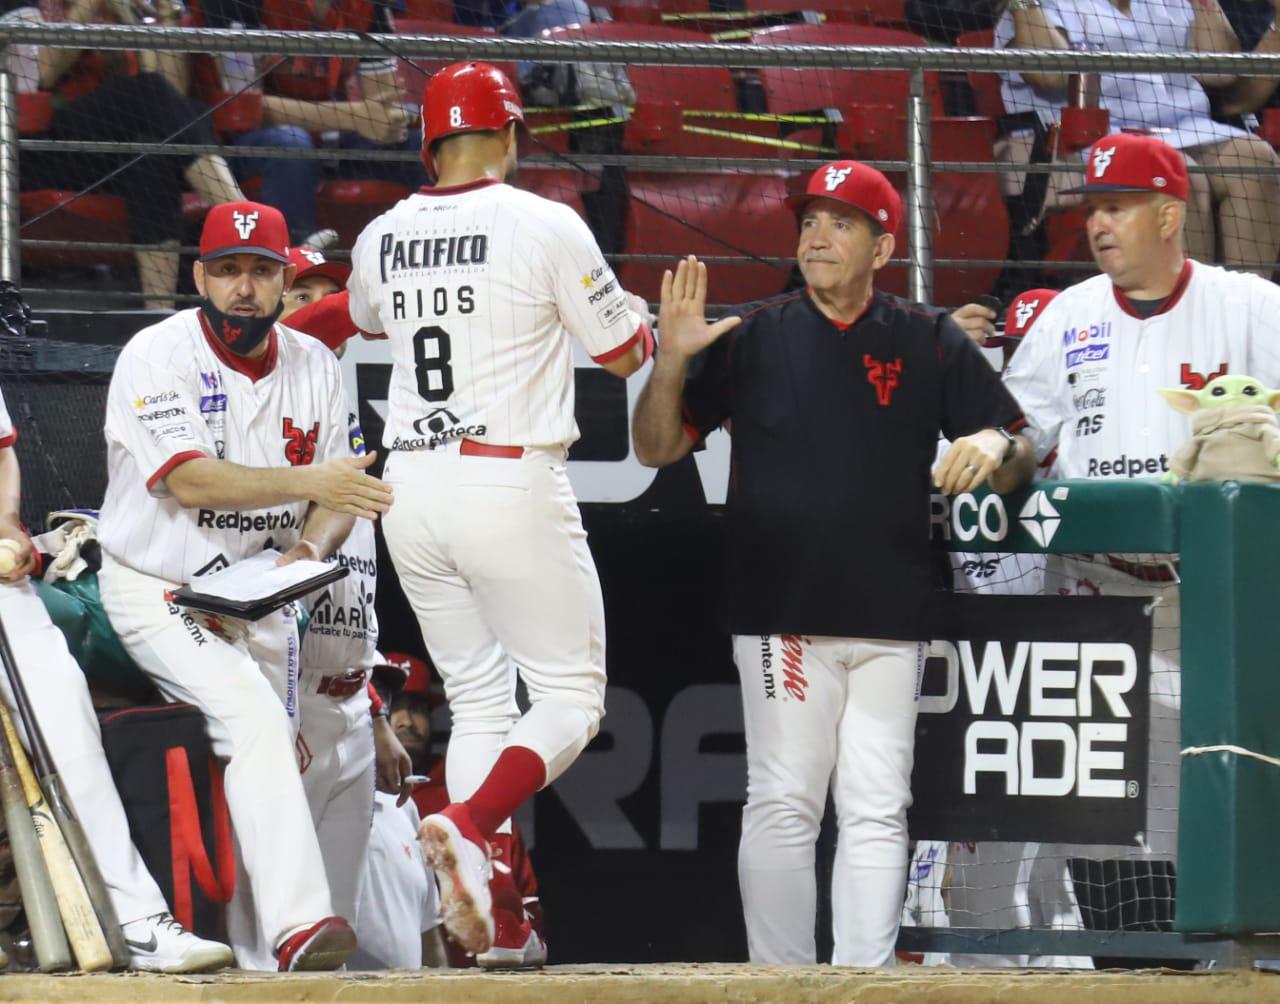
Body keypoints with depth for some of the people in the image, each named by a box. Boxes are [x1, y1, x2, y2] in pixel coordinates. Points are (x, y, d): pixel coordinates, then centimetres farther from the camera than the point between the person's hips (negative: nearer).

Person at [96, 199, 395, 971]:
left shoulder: (313, 365, 2)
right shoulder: (157, 358, -16)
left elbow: (339, 494, 3)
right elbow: (189, 479, -28)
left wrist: (309, 547, -20)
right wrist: (305, 483, -40)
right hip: (159, 591, -7)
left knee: (272, 754, 11)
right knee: (253, 716, -26)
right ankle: (298, 922, -37)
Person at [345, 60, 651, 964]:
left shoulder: (383, 238, 7)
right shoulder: (545, 226, -9)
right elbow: (623, 355, 0)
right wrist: (637, 315, 22)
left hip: (412, 485, 5)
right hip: (511, 480, -5)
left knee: (478, 701, 13)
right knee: (570, 694, 3)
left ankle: (488, 922, 6)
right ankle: (469, 826, -24)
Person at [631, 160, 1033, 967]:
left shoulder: (930, 344, 9)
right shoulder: (753, 339, 7)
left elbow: (1019, 453, 9)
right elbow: (658, 448, 6)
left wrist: (995, 446, -14)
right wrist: (671, 361, -11)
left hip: (891, 619, 2)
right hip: (782, 617, -1)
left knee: (877, 811, 1)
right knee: (783, 804, -5)